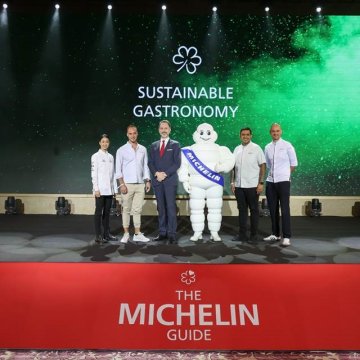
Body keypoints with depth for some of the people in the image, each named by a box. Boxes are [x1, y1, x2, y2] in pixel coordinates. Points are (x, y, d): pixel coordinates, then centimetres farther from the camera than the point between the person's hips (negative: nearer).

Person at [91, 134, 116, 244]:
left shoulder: (111, 157, 12)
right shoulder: (96, 156, -3)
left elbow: (112, 173, 13)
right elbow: (93, 174, -7)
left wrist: (113, 188, 9)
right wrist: (96, 188, -13)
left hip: (109, 189, 5)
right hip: (100, 189, -5)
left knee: (107, 212, 9)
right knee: (99, 211, -3)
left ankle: (106, 233, 16)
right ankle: (98, 236, -1)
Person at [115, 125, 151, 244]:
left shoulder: (143, 149, 9)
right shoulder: (121, 150, 0)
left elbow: (145, 166, 12)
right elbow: (118, 169, -2)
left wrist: (148, 181, 5)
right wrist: (122, 184, -10)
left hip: (140, 184, 3)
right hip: (127, 184, -2)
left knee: (137, 210, 5)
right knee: (126, 210, 3)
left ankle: (137, 234, 9)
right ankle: (126, 234, 9)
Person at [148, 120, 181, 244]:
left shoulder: (175, 144, 5)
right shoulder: (154, 145, 15)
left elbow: (177, 163, -4)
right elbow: (150, 163, 9)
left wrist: (165, 174, -13)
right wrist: (156, 173, -9)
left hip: (170, 180, -3)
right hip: (157, 180, 3)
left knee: (171, 207, -6)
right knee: (161, 208, 6)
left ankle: (171, 233, -4)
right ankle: (162, 232, 10)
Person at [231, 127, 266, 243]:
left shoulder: (256, 148, -3)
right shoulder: (237, 149, 10)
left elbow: (263, 166, -6)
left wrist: (261, 183, -11)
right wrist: (232, 182, 8)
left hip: (252, 186, -4)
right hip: (239, 186, 4)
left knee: (253, 210, 3)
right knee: (242, 210, 9)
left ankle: (254, 235, 11)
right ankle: (242, 234, 16)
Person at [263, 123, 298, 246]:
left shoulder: (287, 146, -3)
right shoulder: (267, 147, 8)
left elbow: (294, 163, 3)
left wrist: (285, 174, 7)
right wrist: (272, 174, 12)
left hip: (283, 181, -4)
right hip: (270, 181, 5)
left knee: (285, 209, -7)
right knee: (273, 209, 9)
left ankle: (286, 237, -4)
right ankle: (275, 234, 20)